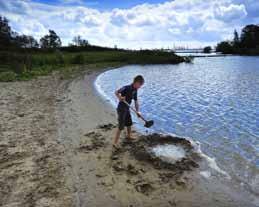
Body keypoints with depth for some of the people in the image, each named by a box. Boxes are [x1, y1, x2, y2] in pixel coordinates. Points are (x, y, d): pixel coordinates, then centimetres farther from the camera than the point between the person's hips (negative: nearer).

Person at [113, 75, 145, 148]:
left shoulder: (135, 90, 3)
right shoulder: (126, 88, -22)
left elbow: (136, 101, 7)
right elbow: (116, 92, -30)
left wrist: (137, 111, 2)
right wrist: (120, 98, -45)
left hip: (127, 108, 9)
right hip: (121, 109, -9)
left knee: (129, 123, 24)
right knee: (120, 126, -6)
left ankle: (128, 136, 49)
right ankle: (115, 143, 4)